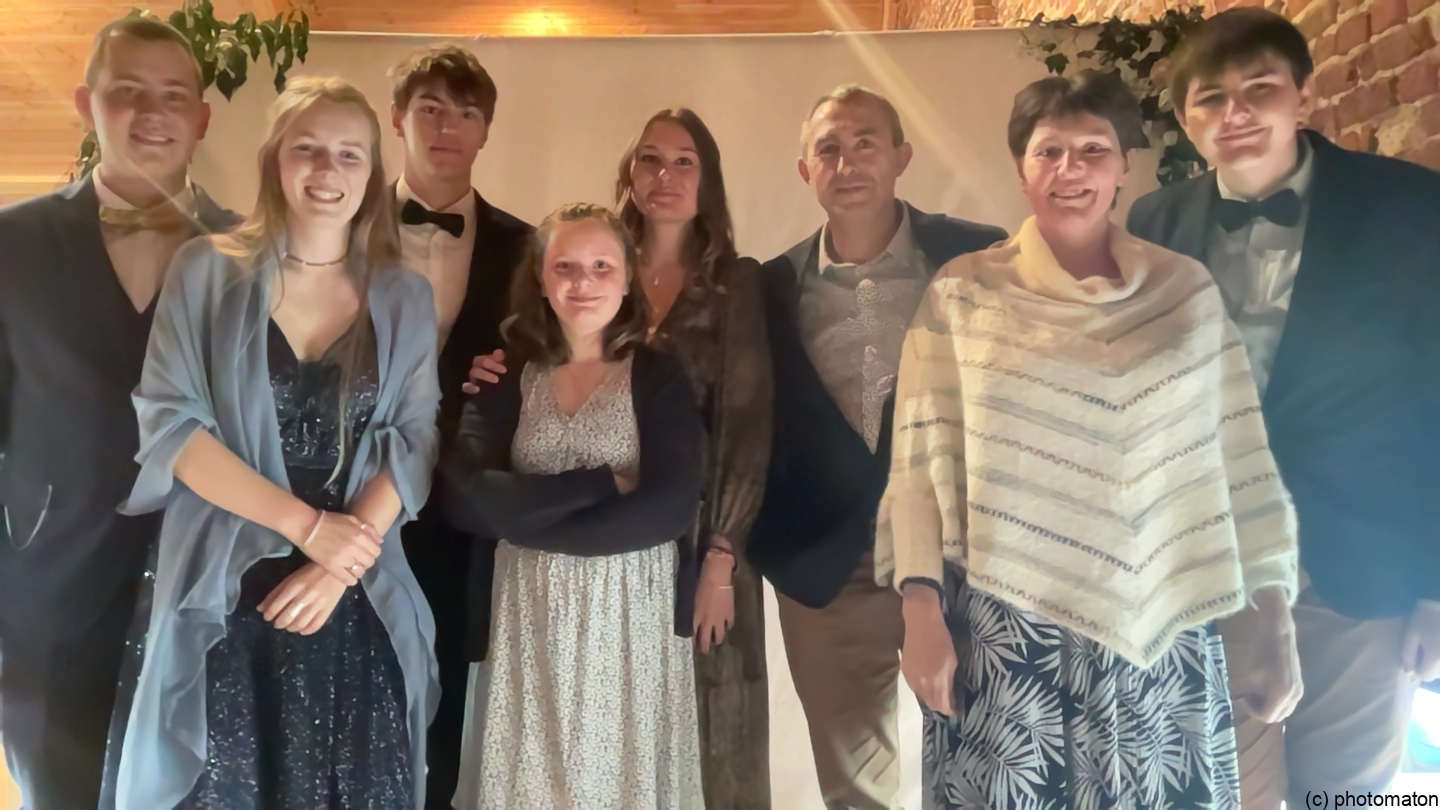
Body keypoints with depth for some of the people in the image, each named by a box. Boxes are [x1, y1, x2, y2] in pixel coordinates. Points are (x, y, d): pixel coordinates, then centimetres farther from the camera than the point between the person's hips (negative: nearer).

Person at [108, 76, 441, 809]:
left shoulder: (405, 297, 5)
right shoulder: (206, 271, 0)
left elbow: (412, 444, 0)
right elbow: (168, 425, -7)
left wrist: (337, 567, -13)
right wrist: (307, 525, -14)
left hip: (359, 605, 2)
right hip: (222, 600, -1)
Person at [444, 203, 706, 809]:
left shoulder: (659, 377, -3)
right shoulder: (508, 379, 3)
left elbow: (672, 506, -15)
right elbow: (465, 497, -10)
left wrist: (528, 520, -12)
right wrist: (599, 484, -16)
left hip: (632, 617, -2)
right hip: (531, 619, 2)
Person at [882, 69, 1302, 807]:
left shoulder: (1187, 289, 5)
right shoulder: (962, 294, -1)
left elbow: (1240, 461, 7)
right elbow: (922, 460, -2)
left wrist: (1278, 623, 6)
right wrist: (923, 612, -8)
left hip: (1162, 633, 2)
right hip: (1007, 633, -2)